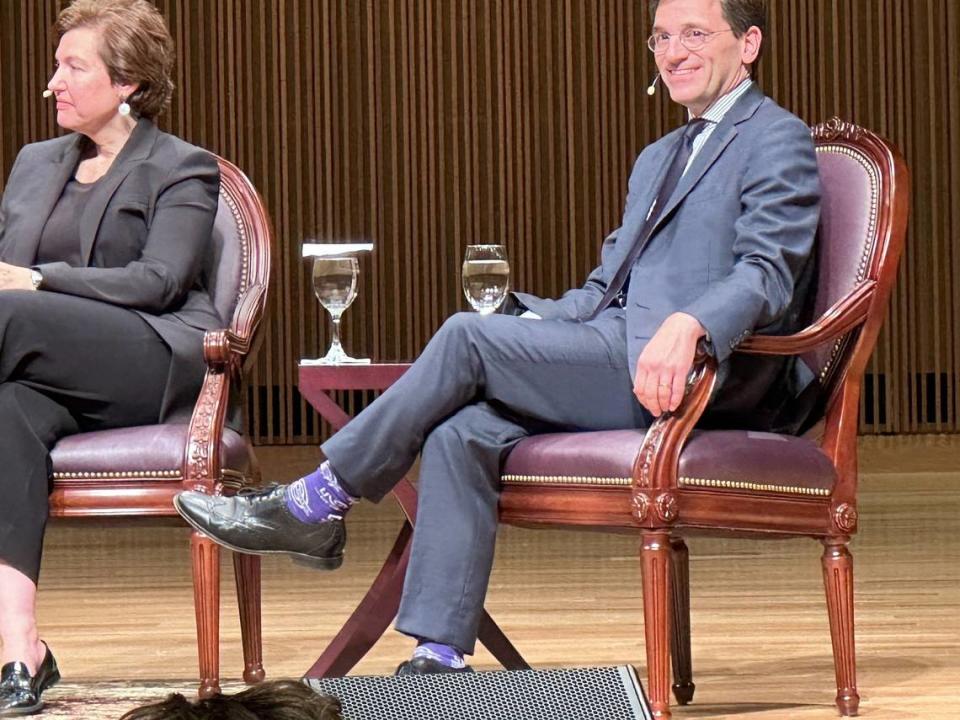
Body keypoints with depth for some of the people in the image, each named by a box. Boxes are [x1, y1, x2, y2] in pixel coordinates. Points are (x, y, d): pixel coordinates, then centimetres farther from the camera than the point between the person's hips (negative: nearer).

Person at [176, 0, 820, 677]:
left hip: (698, 370, -8)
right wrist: (532, 322, 7)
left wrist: (686, 327, -34)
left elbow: (766, 273, -15)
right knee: (460, 433, -16)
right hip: (620, 362, 8)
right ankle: (440, 655, -21)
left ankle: (318, 505, -9)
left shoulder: (778, 141, 1)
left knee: (469, 337, -18)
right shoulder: (658, 159, 30)